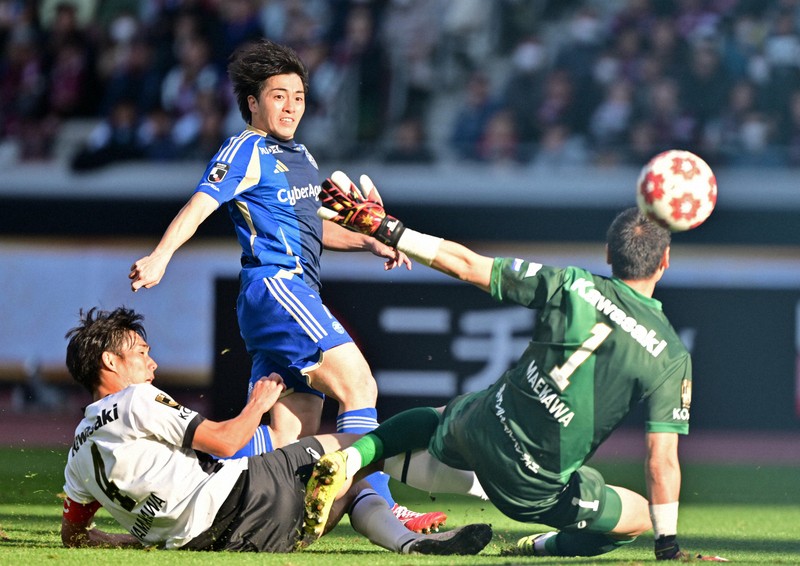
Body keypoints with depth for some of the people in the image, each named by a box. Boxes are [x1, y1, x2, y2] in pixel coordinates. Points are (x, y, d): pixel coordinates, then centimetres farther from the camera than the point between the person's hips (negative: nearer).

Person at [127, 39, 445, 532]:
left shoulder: (301, 156, 25)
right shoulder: (246, 151, -3)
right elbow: (201, 203, -15)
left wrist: (369, 243, 22)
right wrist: (160, 256, -30)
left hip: (296, 295, 9)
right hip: (274, 284, -9)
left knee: (292, 438, 2)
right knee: (359, 385, -16)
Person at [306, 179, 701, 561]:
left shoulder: (571, 285, -8)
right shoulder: (670, 357, -14)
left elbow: (466, 265, -4)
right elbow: (662, 461, -15)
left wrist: (384, 227, 6)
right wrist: (668, 545, -3)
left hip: (480, 429, 3)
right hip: (533, 487, -2)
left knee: (439, 418, 37)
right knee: (642, 517, 19)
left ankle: (347, 460, 15)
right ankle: (548, 547, 14)